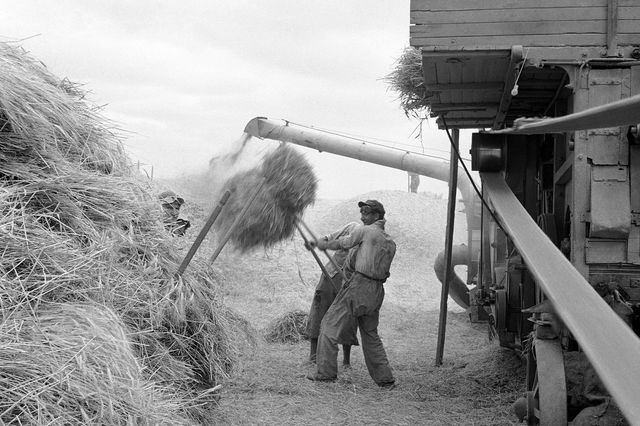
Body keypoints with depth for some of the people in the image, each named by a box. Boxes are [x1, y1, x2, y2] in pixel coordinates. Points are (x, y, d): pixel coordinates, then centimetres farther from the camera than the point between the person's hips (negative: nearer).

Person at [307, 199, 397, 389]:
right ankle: (385, 379, 14)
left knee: (330, 325, 2)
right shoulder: (390, 243, 15)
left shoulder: (365, 231, -4)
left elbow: (343, 243, 7)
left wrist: (323, 244, 25)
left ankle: (325, 371, 1)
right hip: (377, 290, 7)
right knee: (370, 334, 17)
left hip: (359, 285, -7)